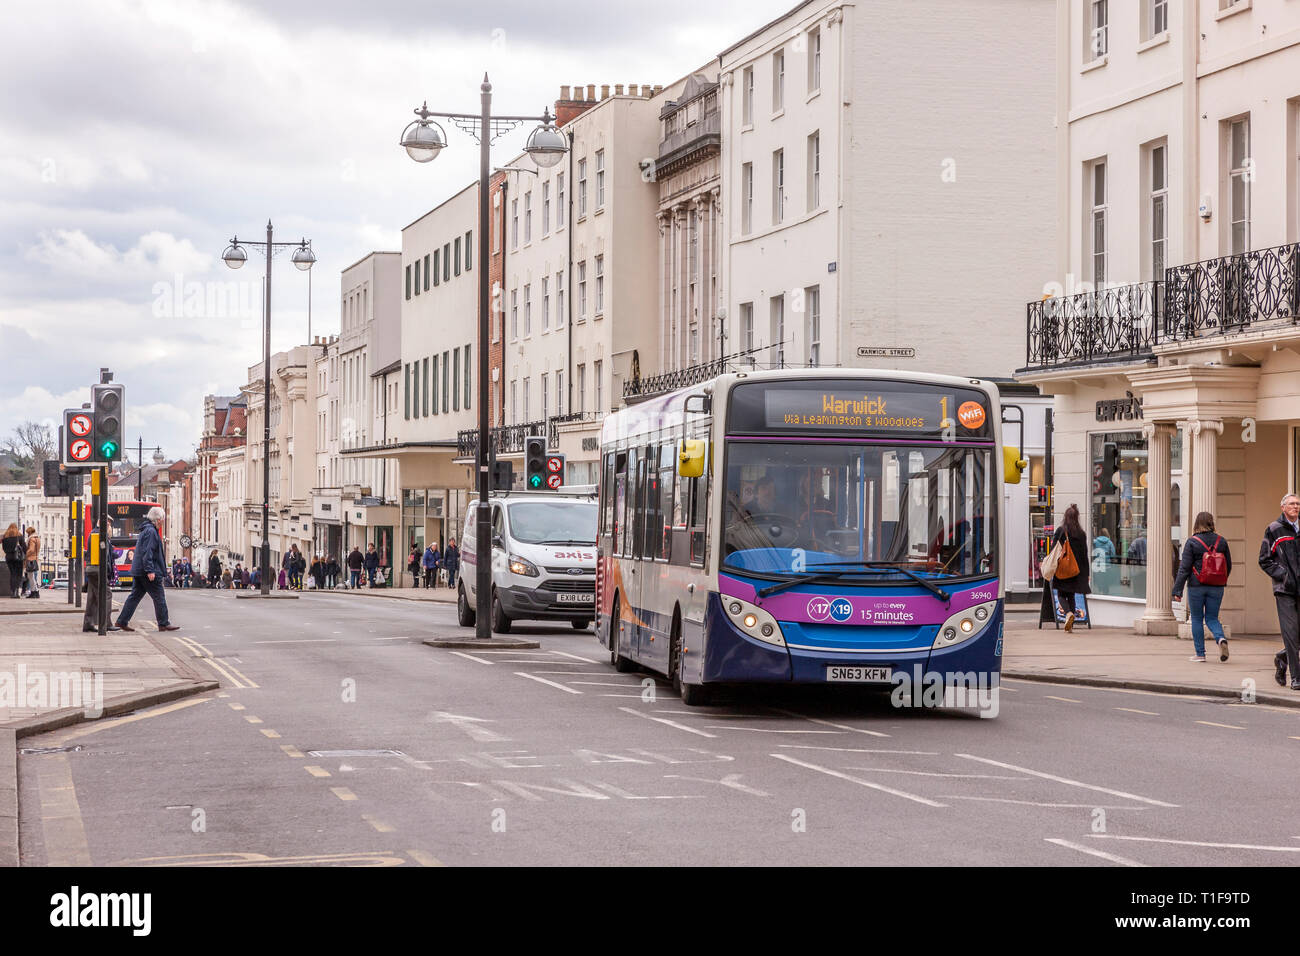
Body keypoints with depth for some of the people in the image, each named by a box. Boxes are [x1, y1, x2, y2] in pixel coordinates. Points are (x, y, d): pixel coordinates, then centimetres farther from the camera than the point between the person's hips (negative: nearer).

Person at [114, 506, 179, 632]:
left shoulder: (146, 530, 18)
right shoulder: (151, 531, -14)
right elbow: (147, 552, -21)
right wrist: (150, 570, -24)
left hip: (138, 570, 10)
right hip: (148, 572, -10)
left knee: (135, 596, 11)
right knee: (159, 596, -2)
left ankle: (122, 621, 9)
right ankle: (164, 623, 3)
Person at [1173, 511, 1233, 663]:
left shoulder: (1192, 542, -9)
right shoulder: (1221, 542, 2)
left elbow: (1184, 568, -11)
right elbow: (1228, 566, 10)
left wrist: (1177, 590, -7)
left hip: (1196, 587, -3)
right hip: (1216, 588, 3)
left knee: (1197, 619, 9)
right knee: (1212, 618, 12)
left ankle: (1200, 654, 9)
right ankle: (1221, 638, -17)